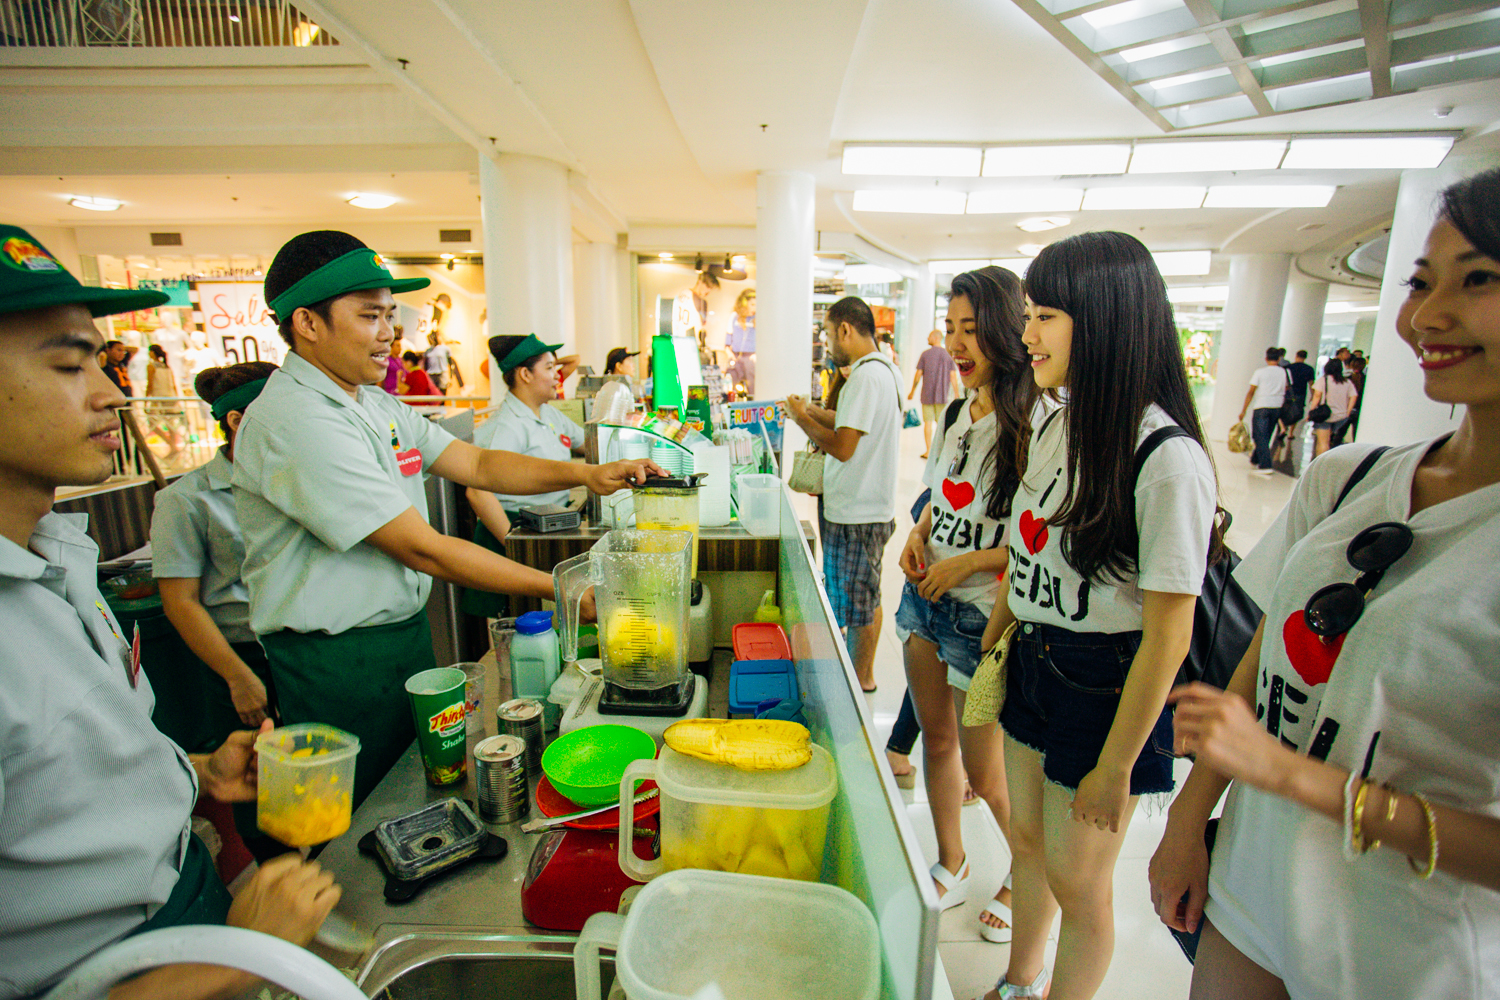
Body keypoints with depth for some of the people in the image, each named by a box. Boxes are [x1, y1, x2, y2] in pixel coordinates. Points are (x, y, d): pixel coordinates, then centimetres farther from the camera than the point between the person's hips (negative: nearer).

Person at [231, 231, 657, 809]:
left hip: (405, 628, 9)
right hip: (338, 657, -9)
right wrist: (558, 589, -23)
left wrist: (585, 474, -10)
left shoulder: (377, 406, 9)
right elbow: (421, 548, -25)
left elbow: (476, 465, 5)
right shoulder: (295, 419, -22)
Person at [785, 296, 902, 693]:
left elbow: (843, 447, -25)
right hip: (873, 505, 10)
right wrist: (814, 411, 17)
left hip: (856, 512, -10)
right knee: (866, 595, 20)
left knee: (854, 601, 5)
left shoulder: (865, 375, -21)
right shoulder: (887, 368, 11)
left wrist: (802, 419, -11)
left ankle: (859, 677, 21)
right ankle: (864, 670, 34)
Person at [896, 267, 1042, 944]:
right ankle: (951, 866, 41)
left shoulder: (1034, 424, -19)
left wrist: (971, 562, -19)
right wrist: (918, 534, 3)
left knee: (985, 772, 8)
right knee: (937, 738, 19)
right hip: (928, 597, 8)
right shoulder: (959, 413, 7)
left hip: (985, 614, -7)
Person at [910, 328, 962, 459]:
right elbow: (953, 376, -3)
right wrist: (956, 395, 1)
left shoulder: (925, 354, -3)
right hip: (943, 395, 1)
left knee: (928, 423, 4)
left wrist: (912, 391, 10)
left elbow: (918, 375, -2)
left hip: (927, 395, -1)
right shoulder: (948, 355, 1)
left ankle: (928, 451, 4)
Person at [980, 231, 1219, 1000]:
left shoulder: (1168, 459, -22)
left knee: (1077, 877, 12)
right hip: (1033, 664, 7)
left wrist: (1117, 765, -14)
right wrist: (994, 640, 14)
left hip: (1107, 685, -7)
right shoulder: (1055, 426, 2)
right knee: (1028, 840, 23)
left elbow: (1168, 632, -19)